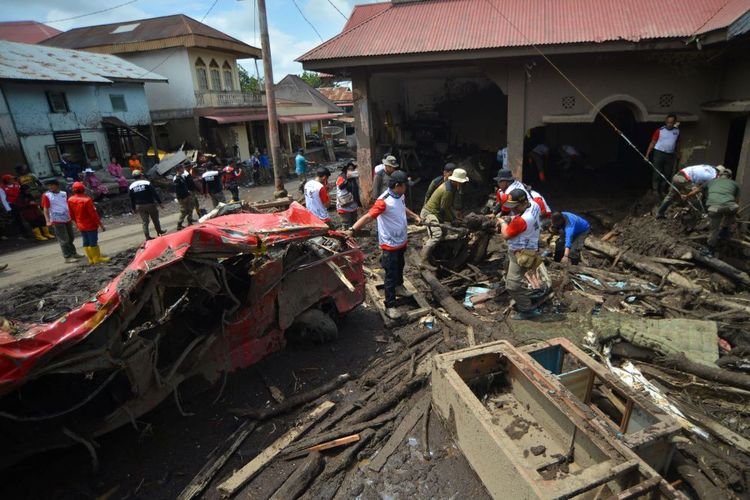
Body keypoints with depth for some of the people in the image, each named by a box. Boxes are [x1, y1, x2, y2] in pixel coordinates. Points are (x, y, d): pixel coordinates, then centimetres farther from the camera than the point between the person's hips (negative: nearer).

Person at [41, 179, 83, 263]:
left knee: (70, 238, 17)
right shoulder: (46, 196, -6)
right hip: (57, 221, -5)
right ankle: (67, 257, 3)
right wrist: (48, 221, -19)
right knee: (64, 240, -3)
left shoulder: (64, 194, 8)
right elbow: (45, 209, -9)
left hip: (67, 220, 6)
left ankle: (73, 253, 31)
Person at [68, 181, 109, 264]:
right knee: (93, 242, 2)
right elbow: (93, 214, -19)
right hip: (90, 225, -6)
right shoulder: (87, 200, -21)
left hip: (81, 226, 6)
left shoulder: (70, 200, -2)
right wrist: (100, 224, -11)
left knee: (86, 242, 12)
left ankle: (90, 259, 20)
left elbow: (72, 214, 8)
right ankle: (97, 258, 9)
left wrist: (77, 222, 22)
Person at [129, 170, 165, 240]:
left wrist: (134, 208, 16)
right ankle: (159, 232, 29)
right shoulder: (147, 183, -11)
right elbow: (155, 194, -12)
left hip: (139, 206, 3)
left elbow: (131, 199, 8)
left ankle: (147, 237, 8)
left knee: (145, 222, 8)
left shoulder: (131, 186, 1)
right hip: (150, 204, -3)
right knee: (155, 219, 15)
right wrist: (159, 202, -5)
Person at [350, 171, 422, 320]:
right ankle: (390, 306, 10)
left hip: (402, 241, 8)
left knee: (399, 267, 29)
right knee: (391, 275, 0)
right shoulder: (384, 201, -29)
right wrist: (352, 230, -49)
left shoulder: (400, 196, -1)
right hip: (390, 245, -8)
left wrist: (415, 216, 21)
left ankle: (399, 287, 53)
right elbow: (368, 217, -38)